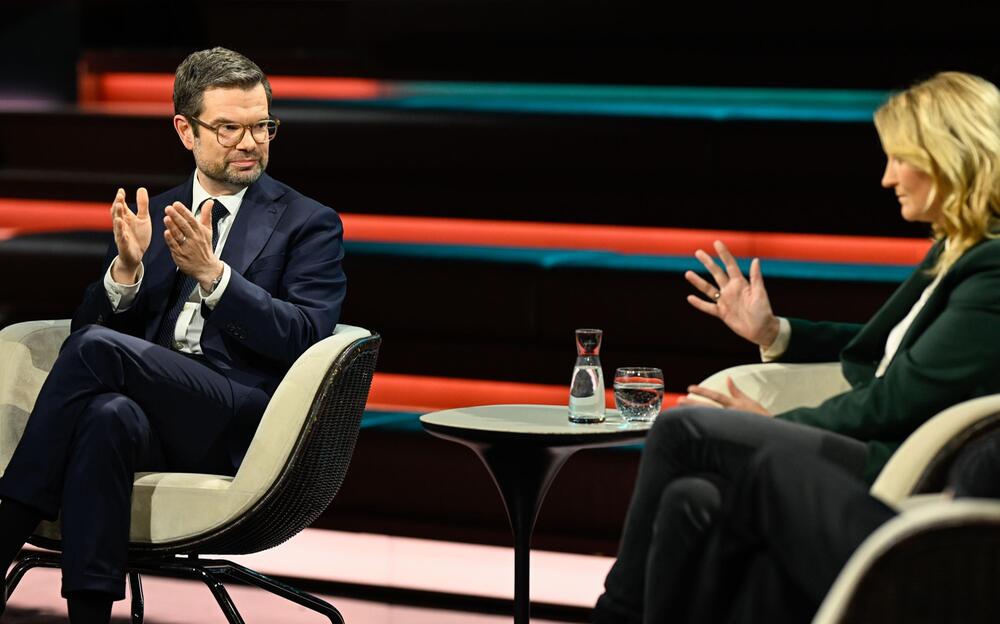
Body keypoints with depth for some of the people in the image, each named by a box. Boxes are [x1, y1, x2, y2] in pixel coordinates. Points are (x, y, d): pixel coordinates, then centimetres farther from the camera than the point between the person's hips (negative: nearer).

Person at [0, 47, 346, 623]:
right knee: (109, 414, -36)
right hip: (154, 405, 3)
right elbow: (90, 321, 15)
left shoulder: (310, 224, 9)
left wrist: (213, 273, -17)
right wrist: (127, 268, -7)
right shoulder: (154, 217, 21)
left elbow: (306, 338, -5)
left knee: (96, 348, -27)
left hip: (241, 425, -3)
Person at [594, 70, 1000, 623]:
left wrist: (773, 423, -4)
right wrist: (771, 332, 19)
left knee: (681, 428, -13)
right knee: (691, 499, -12)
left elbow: (894, 402, -15)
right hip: (869, 457, 9)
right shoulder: (953, 253, 16)